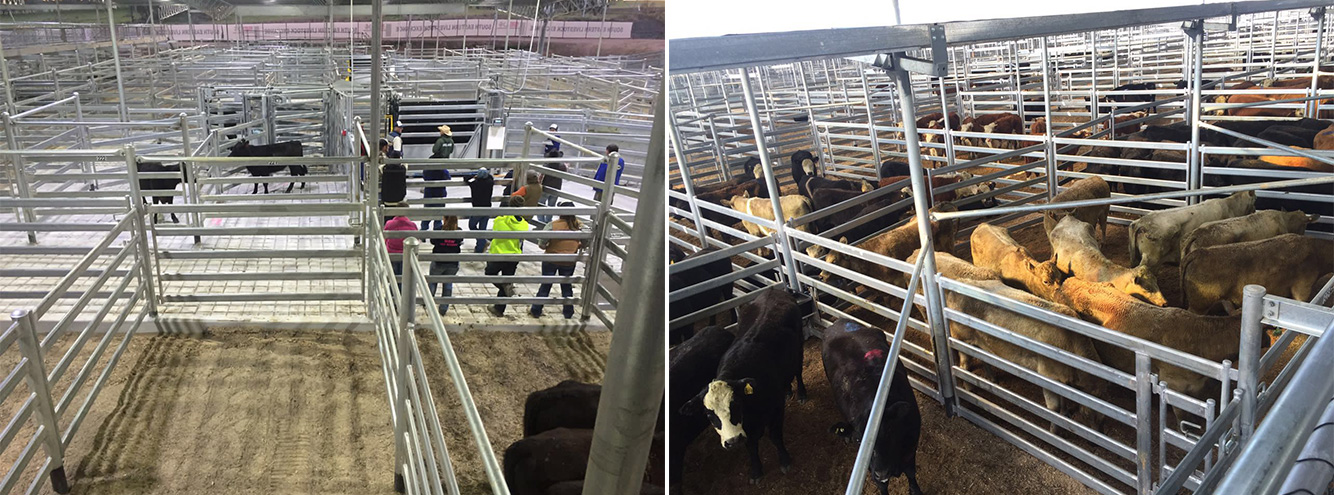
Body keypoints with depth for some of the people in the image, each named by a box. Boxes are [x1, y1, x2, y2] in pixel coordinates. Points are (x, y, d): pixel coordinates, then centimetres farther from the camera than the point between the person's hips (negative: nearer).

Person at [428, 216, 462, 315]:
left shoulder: (439, 229, -17)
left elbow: (432, 241, -2)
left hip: (438, 262, -2)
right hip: (453, 263, 2)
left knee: (432, 281, 20)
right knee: (448, 283, 14)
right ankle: (444, 308, 16)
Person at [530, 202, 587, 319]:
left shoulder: (553, 225, -20)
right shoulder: (579, 226, -11)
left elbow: (541, 244, -18)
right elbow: (585, 244, 0)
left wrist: (547, 247, 3)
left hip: (551, 260, -2)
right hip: (569, 262, 2)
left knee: (545, 285, 13)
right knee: (567, 286, 19)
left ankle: (536, 311, 23)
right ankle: (568, 313, 29)